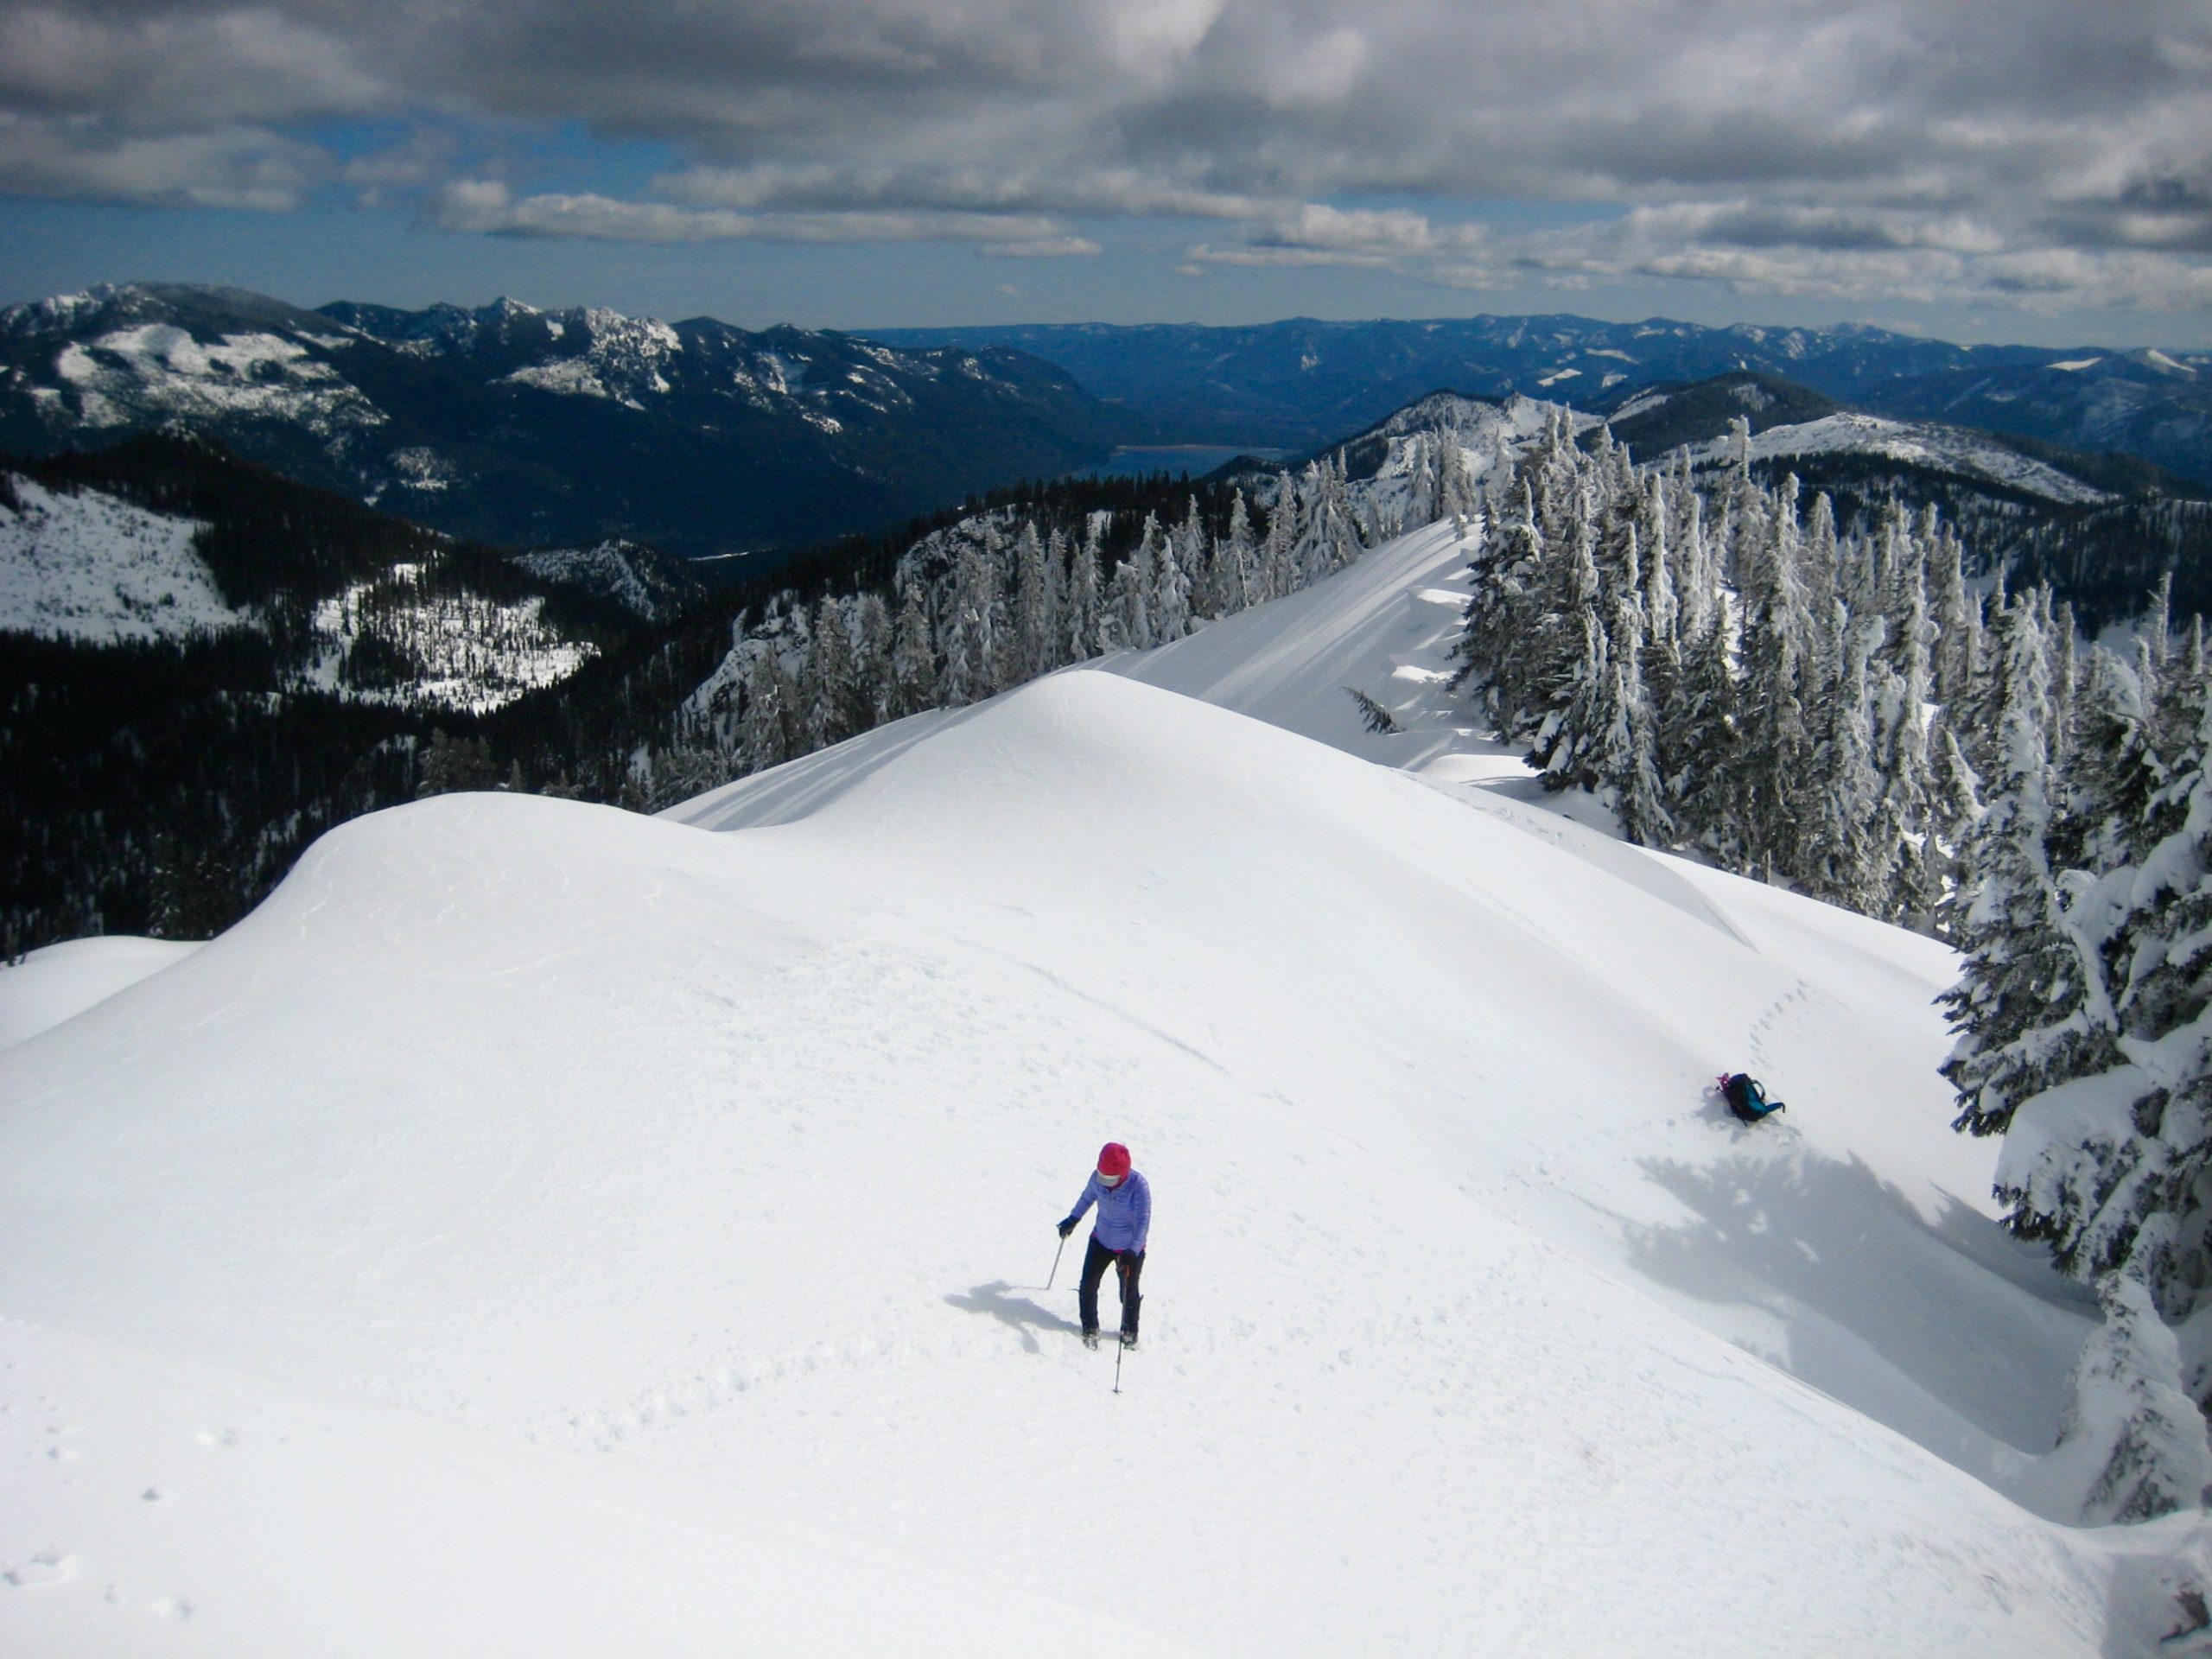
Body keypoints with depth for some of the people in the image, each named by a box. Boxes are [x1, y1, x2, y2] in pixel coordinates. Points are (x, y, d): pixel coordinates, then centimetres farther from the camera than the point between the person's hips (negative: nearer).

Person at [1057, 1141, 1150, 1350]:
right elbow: (1088, 1197, 7)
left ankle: (1129, 1331, 36)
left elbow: (1143, 1222, -30)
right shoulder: (1098, 1178, -17)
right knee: (1088, 1285, 9)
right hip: (1101, 1241, 4)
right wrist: (1073, 1219, 17)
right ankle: (1090, 1328, 32)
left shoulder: (1138, 1186, -30)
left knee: (1129, 1293, 10)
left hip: (1130, 1249, -4)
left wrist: (1132, 1251, -40)